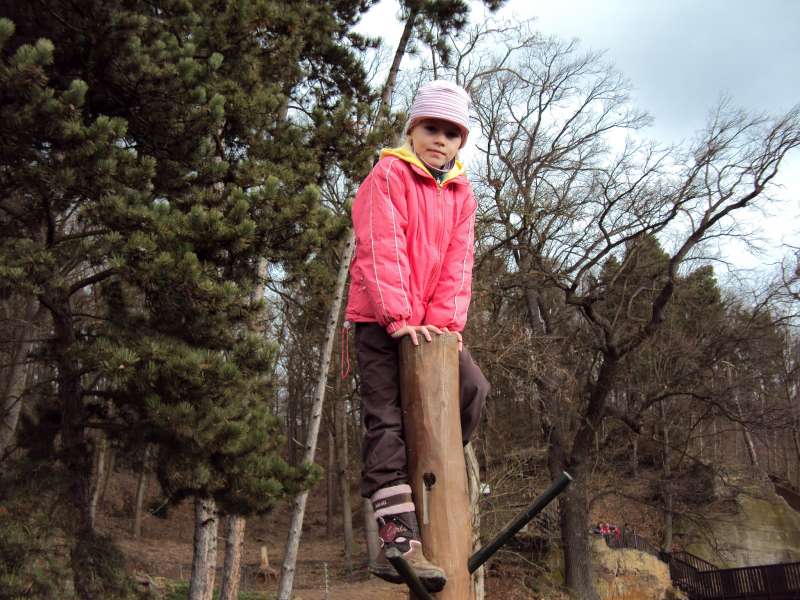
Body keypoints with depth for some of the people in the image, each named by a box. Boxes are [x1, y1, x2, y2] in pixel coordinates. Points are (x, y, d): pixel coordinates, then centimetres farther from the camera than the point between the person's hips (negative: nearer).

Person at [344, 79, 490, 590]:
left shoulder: (462, 193, 12)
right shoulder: (389, 175, -5)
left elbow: (458, 262, 1)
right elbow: (382, 250, -16)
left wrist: (447, 320, -13)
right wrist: (400, 317, -25)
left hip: (433, 324, 6)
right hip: (381, 320, -6)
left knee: (473, 388, -3)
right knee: (387, 420, -10)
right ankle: (397, 538, -15)